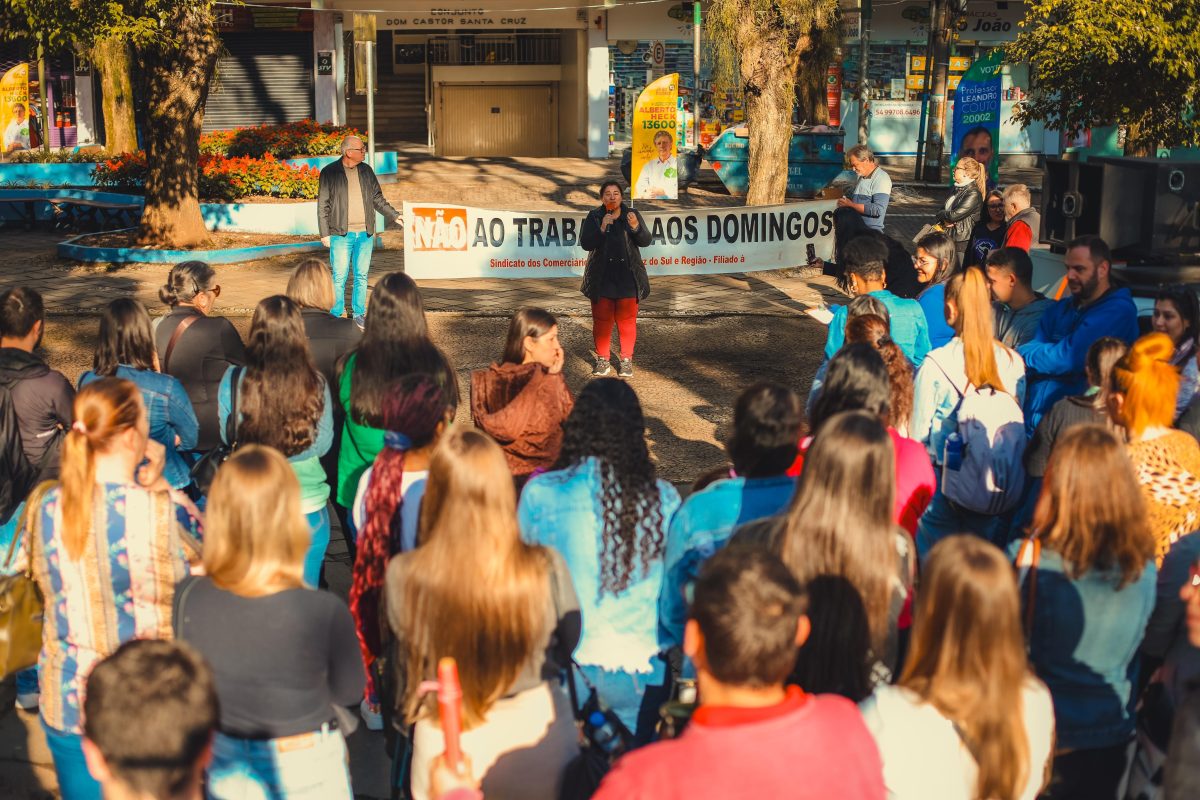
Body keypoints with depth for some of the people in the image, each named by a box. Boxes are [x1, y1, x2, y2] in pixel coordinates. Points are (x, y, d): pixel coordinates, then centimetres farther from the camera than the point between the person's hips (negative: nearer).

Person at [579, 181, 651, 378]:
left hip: (628, 277, 0)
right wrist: (602, 229, -26)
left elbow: (645, 241, -5)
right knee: (602, 320, 4)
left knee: (627, 320, 3)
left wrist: (635, 227, -24)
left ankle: (627, 360, 13)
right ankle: (603, 359, 15)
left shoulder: (632, 215, 1)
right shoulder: (593, 217, 0)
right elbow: (585, 243, -11)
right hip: (601, 278, 0)